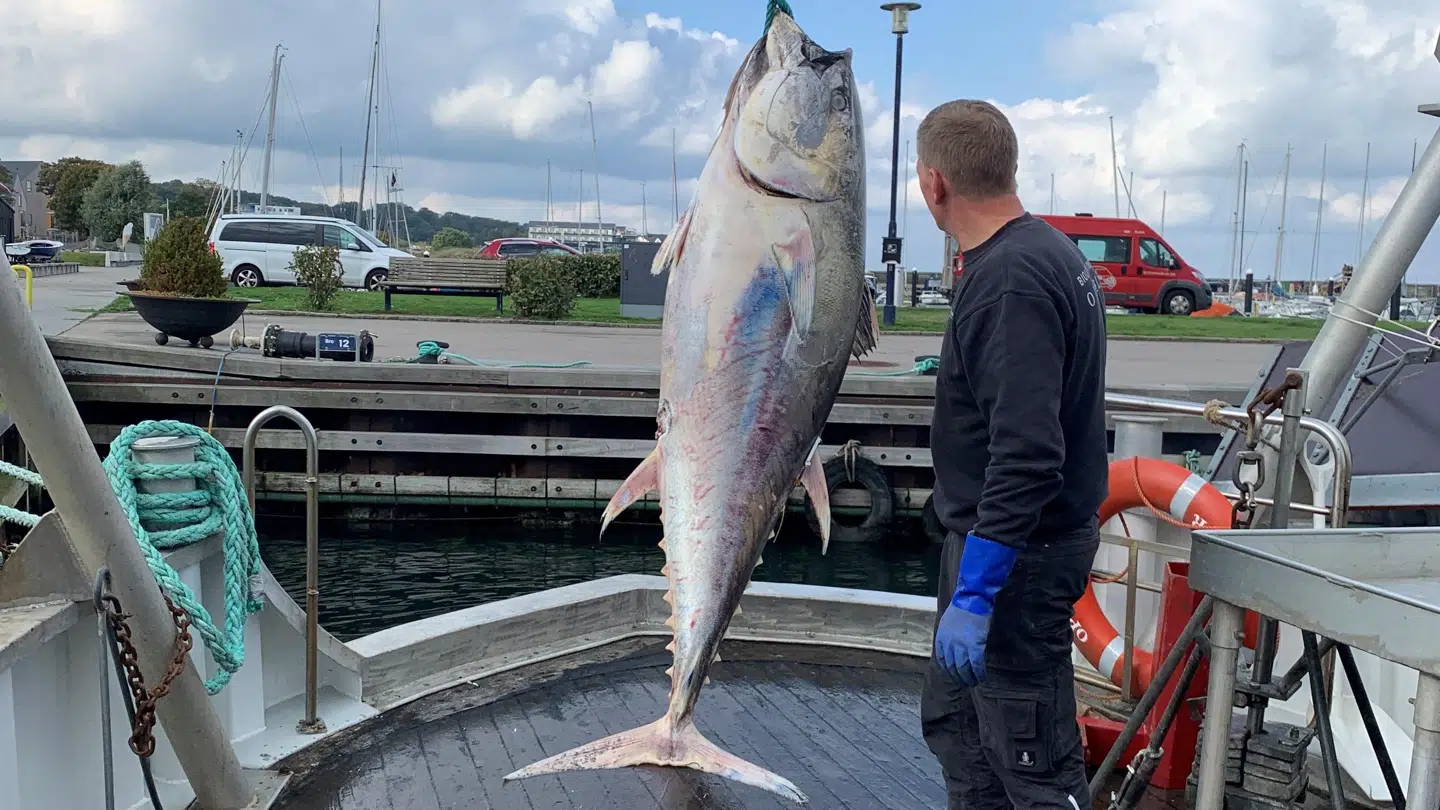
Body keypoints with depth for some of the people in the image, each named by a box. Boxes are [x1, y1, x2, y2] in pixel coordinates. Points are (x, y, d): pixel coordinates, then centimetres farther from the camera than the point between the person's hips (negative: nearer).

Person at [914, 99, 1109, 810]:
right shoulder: (1053, 251, 8)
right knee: (953, 723, 20)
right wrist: (959, 371, 44)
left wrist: (974, 595, -29)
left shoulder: (1010, 282, -24)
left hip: (1017, 558, -10)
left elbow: (1026, 455, -30)